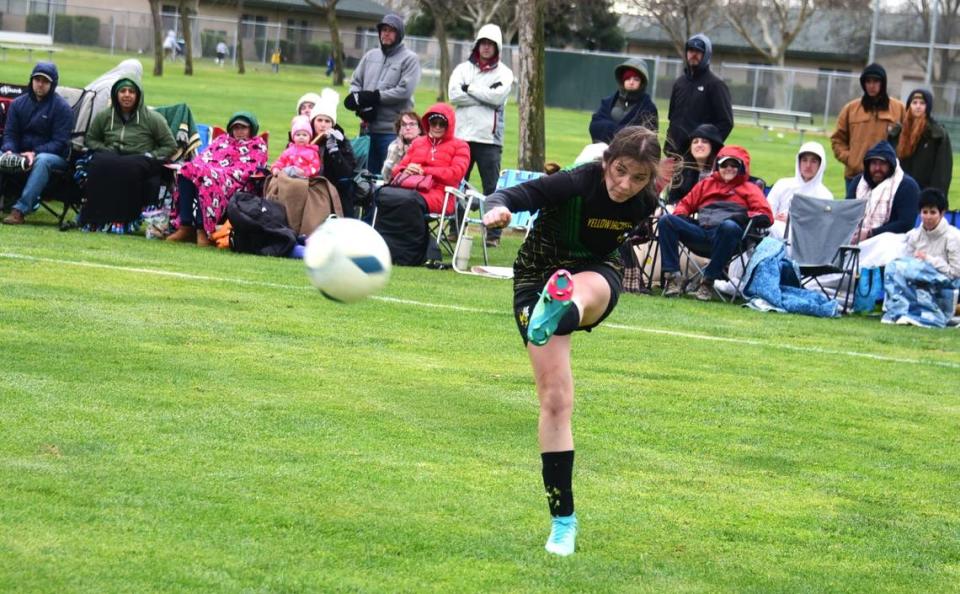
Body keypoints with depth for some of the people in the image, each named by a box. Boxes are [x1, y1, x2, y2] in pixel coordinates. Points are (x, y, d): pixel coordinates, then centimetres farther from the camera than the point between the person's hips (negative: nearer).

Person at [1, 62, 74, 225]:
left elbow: (60, 142, -11)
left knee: (42, 160, -39)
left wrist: (35, 153, -25)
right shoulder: (18, 103, 9)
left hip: (54, 156, -5)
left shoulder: (62, 107, -5)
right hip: (21, 154, 5)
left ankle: (20, 209, -44)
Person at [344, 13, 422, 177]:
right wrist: (361, 103, -7)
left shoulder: (409, 59, -2)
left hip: (393, 130, -6)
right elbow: (355, 82, 15)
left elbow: (404, 90, -13)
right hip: (368, 127, 6)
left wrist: (374, 97, -14)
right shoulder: (370, 56, 15)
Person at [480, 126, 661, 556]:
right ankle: (563, 518, -3)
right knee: (555, 399, -11)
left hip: (598, 274, 3)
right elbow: (515, 195, -42)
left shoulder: (644, 204, -12)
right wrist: (499, 208, -61)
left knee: (585, 292, -38)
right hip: (539, 278, -3)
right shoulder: (577, 184, -27)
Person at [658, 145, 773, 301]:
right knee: (666, 221, -20)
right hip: (700, 229, 4)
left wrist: (744, 216, -9)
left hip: (724, 234, -4)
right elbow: (686, 203, 30)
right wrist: (680, 215, 7)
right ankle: (672, 276, -26)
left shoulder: (749, 189, 21)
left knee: (729, 226, -41)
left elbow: (766, 216, 8)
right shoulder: (706, 184, 34)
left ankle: (708, 280, -32)